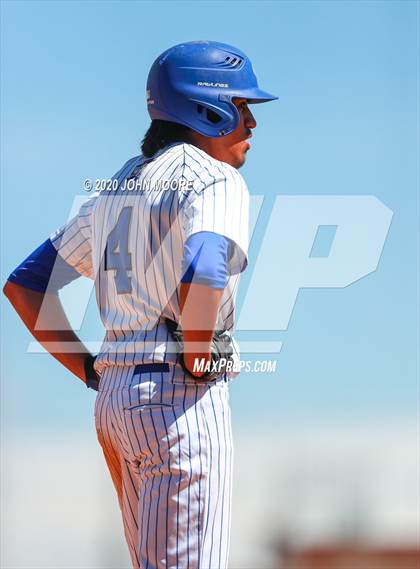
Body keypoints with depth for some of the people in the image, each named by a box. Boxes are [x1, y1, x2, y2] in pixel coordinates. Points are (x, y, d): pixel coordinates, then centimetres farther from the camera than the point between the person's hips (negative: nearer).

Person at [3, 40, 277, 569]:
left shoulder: (116, 189, 19)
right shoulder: (214, 179, -7)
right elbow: (205, 275, -28)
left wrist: (91, 371, 16)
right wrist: (198, 360, -13)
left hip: (114, 399, 9)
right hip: (182, 401, -9)